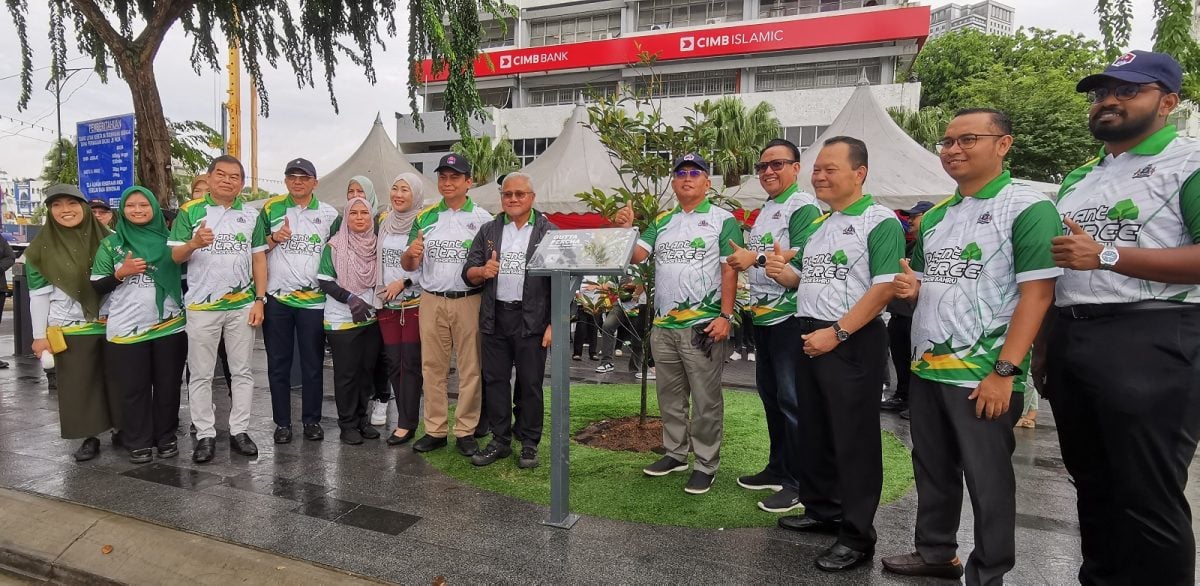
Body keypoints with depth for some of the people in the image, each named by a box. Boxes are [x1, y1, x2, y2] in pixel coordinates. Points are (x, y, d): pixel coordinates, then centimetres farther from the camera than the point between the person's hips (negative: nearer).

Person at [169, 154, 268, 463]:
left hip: (242, 306, 2)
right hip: (201, 306, -2)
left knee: (242, 371, 7)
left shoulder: (251, 215, 8)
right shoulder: (190, 211, 1)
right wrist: (193, 244, -24)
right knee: (201, 374, 5)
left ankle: (239, 431, 16)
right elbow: (175, 256, -1)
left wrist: (259, 300, -1)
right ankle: (205, 435, 14)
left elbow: (259, 259, 7)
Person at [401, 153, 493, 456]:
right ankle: (435, 430, 18)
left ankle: (466, 431, 13)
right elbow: (408, 265, 11)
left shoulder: (483, 219, 2)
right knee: (432, 366, 7)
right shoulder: (425, 217, 10)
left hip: (469, 301, -3)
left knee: (469, 368, 2)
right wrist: (411, 254, -12)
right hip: (431, 301, 3)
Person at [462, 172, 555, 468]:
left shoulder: (548, 232, 0)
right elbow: (468, 273, 11)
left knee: (530, 384, 3)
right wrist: (482, 271, -13)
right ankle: (500, 441, 22)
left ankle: (529, 444, 16)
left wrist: (554, 324, -11)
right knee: (494, 380, 9)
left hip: (531, 319, -3)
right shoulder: (488, 231, 11)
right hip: (495, 318, 4)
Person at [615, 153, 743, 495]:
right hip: (664, 326, 6)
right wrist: (625, 230, -12)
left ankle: (706, 464, 13)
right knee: (670, 396, 15)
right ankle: (675, 453, 30)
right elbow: (636, 256, 6)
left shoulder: (723, 220, -1)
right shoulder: (662, 222, 14)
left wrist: (725, 316, -15)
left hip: (704, 326, -6)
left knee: (705, 400, 1)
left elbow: (730, 270, -7)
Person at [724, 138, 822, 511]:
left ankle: (799, 483, 7)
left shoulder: (803, 206, -10)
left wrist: (756, 258, -21)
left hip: (789, 316, -10)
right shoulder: (764, 210, 18)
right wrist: (742, 263, 7)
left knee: (791, 399, -4)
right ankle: (777, 469, 29)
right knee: (770, 394, 16)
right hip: (762, 315, 10)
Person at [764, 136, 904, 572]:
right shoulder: (815, 224, 15)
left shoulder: (880, 221, -9)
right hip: (808, 337, 8)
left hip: (853, 342, -8)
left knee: (854, 439, 0)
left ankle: (857, 537, 12)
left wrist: (837, 332, -21)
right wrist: (782, 272, -1)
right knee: (812, 432, 16)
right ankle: (821, 511, 33)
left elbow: (884, 288, -18)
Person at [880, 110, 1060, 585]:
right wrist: (911, 288, -2)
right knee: (931, 469, 18)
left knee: (988, 480, 6)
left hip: (983, 373, -7)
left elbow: (1037, 293, -15)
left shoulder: (1028, 207, -9)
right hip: (925, 368, 7)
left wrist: (1004, 370, -21)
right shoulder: (933, 217, 12)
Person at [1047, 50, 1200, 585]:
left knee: (1148, 497, -1)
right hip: (1068, 339, 8)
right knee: (1091, 482, 17)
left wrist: (1106, 255, -18)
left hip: (1148, 343, -7)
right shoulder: (1078, 179, 19)